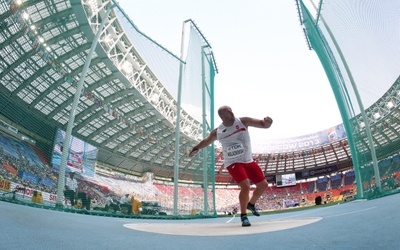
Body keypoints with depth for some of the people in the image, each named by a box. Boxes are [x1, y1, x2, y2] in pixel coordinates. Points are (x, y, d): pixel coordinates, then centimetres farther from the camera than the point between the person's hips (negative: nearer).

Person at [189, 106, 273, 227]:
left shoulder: (243, 121, -9)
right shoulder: (217, 132, -8)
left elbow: (263, 124, -11)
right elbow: (206, 141, 13)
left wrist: (267, 122, -33)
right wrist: (196, 148, 11)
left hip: (248, 161, 4)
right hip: (233, 163, -4)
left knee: (263, 184, 8)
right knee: (245, 186, -23)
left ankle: (251, 204, 37)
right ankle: (243, 216, -2)